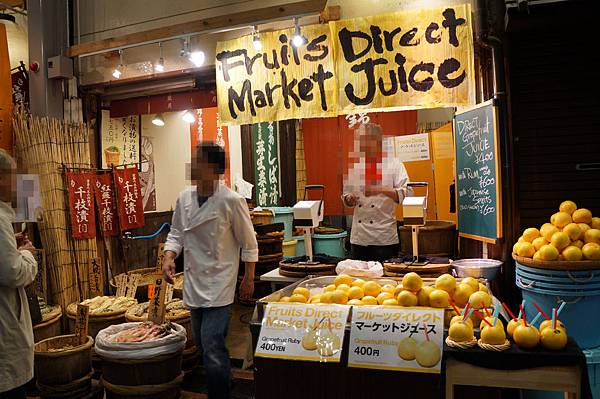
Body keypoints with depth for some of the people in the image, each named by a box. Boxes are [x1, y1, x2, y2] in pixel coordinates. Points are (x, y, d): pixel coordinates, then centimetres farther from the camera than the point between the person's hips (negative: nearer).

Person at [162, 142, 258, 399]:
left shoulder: (231, 201, -15)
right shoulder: (184, 198, 2)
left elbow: (249, 243, -6)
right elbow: (176, 233, 14)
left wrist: (249, 279, -3)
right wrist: (169, 257, -4)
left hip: (219, 284, -6)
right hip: (194, 282, 6)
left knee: (212, 347, -11)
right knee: (203, 343, 18)